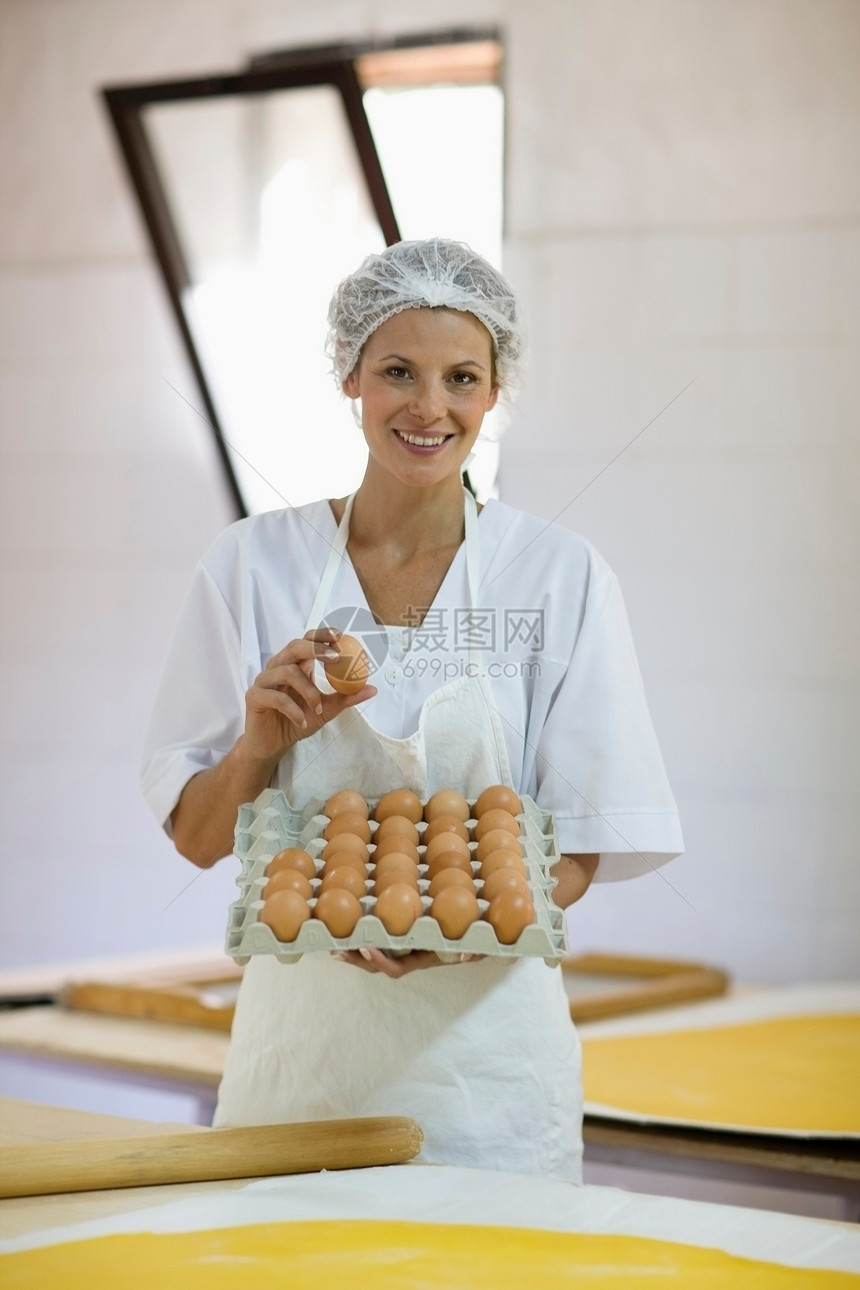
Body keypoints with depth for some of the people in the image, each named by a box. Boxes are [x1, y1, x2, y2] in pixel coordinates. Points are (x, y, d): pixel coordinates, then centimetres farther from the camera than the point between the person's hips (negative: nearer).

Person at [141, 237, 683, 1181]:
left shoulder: (560, 575, -3)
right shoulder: (255, 562, 0)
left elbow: (578, 854, -3)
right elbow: (195, 836, 2)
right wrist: (262, 743, -18)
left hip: (482, 1048, -1)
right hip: (302, 1040, 1)